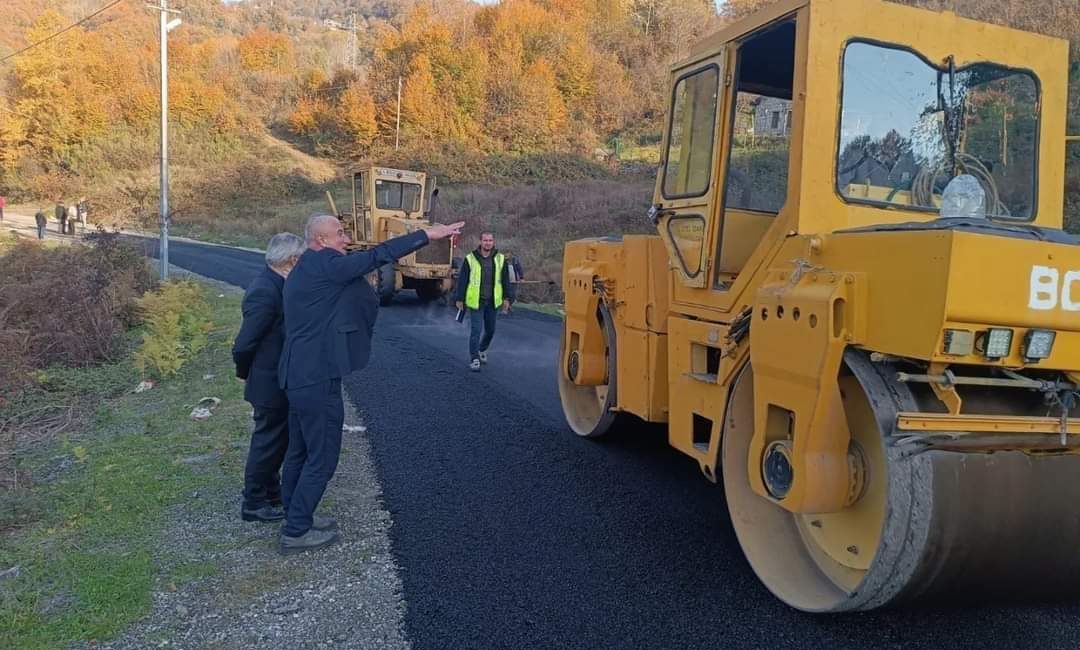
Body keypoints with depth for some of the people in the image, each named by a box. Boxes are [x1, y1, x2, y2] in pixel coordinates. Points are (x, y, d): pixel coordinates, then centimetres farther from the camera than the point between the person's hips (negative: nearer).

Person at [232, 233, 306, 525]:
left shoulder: (271, 284, 5)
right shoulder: (265, 292, -26)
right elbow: (243, 345, -24)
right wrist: (246, 374, -7)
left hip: (275, 381, 9)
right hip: (271, 383, -9)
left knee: (277, 438, 22)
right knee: (268, 441, 6)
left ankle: (273, 491, 39)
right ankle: (254, 503, 21)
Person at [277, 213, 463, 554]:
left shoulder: (307, 271, 15)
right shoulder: (324, 265, -16)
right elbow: (377, 256, -21)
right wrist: (428, 234, -19)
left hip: (300, 375, 10)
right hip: (318, 377, -10)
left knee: (300, 451, 18)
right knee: (321, 456, -1)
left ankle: (295, 518, 31)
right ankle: (296, 532, 7)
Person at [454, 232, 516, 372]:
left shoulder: (500, 259, 2)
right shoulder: (470, 259, -5)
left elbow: (506, 280, 7)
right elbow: (462, 280, -1)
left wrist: (507, 298, 2)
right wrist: (459, 299, -1)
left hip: (492, 302, 3)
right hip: (475, 301, -3)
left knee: (490, 330, 13)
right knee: (476, 330, -6)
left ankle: (482, 350, 39)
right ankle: (474, 359, 3)